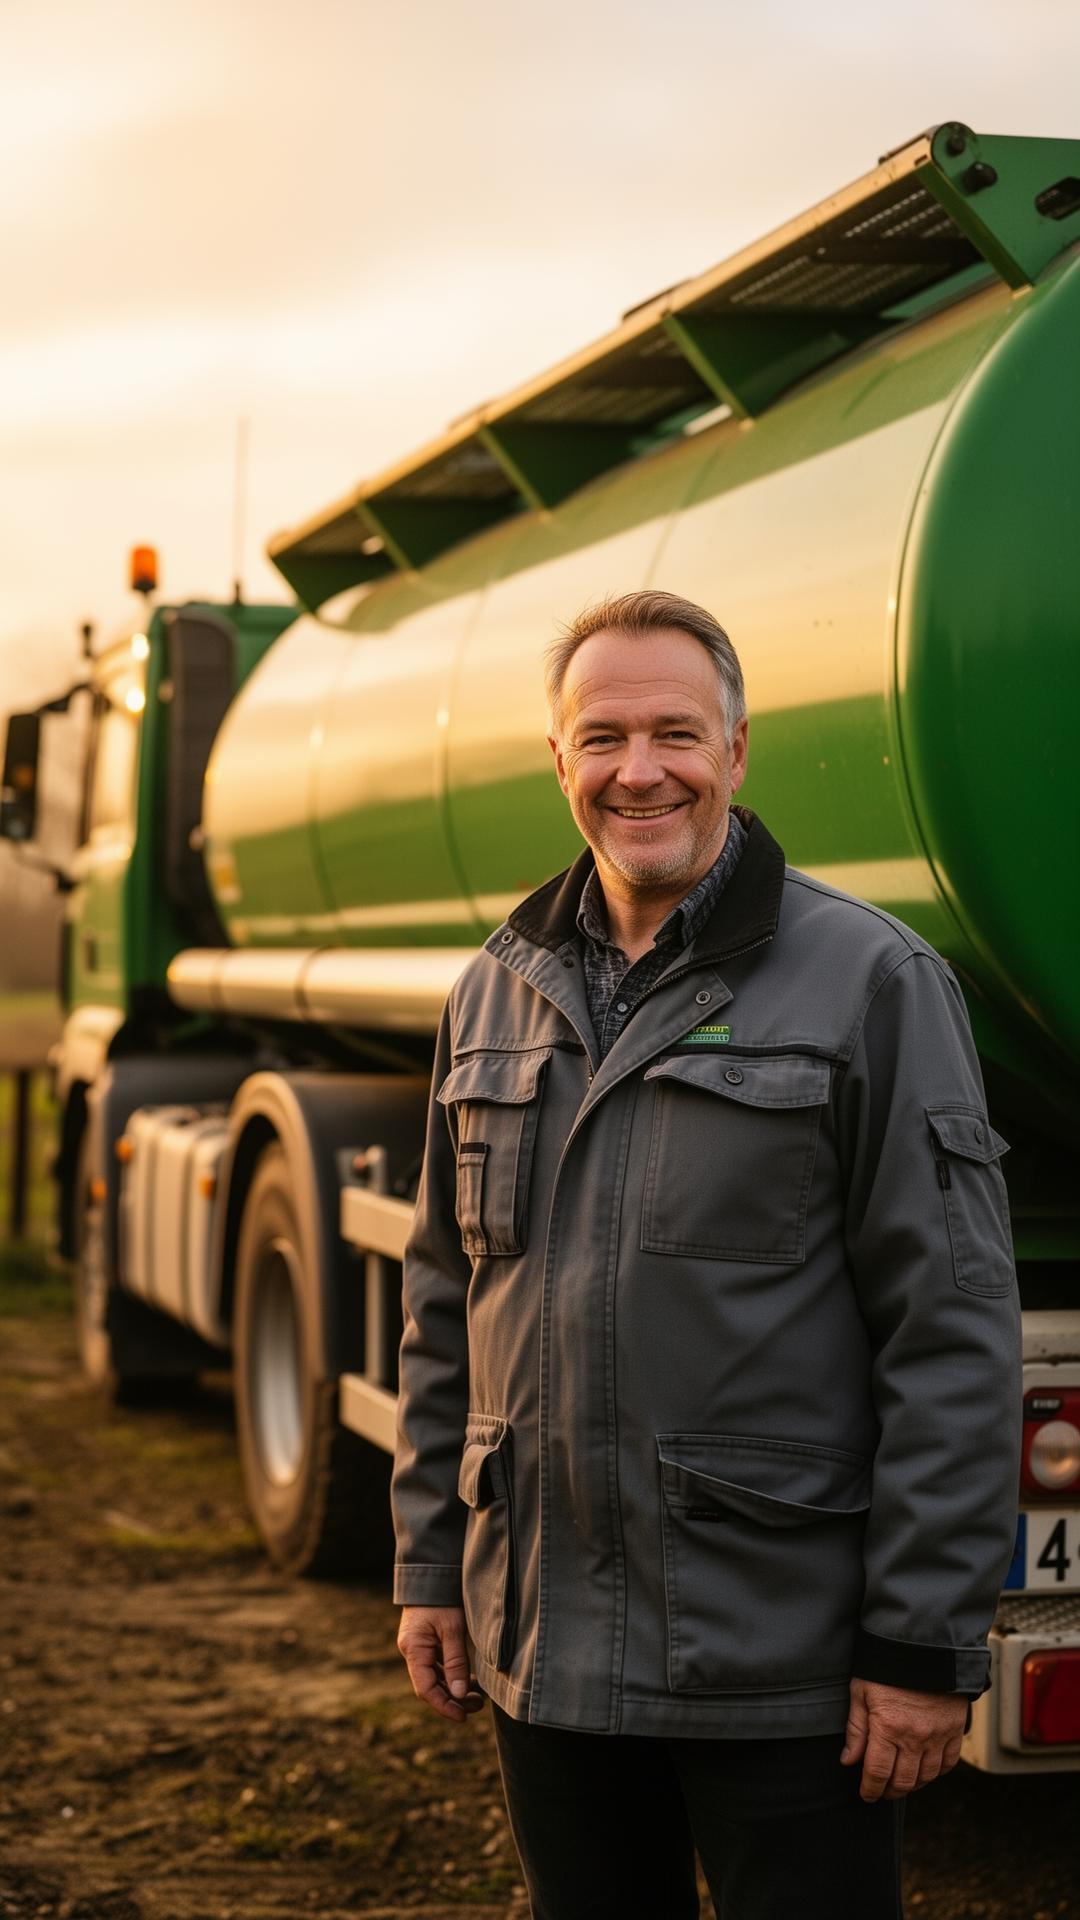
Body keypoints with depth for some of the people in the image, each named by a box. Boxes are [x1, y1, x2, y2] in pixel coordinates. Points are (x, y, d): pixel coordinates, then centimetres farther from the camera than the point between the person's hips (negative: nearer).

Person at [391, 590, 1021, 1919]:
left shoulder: (870, 981, -8)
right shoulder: (498, 990, 9)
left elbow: (954, 1332, -11)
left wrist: (927, 1643, -13)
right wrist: (429, 1565, 12)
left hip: (780, 1664, -5)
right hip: (541, 1652, 5)